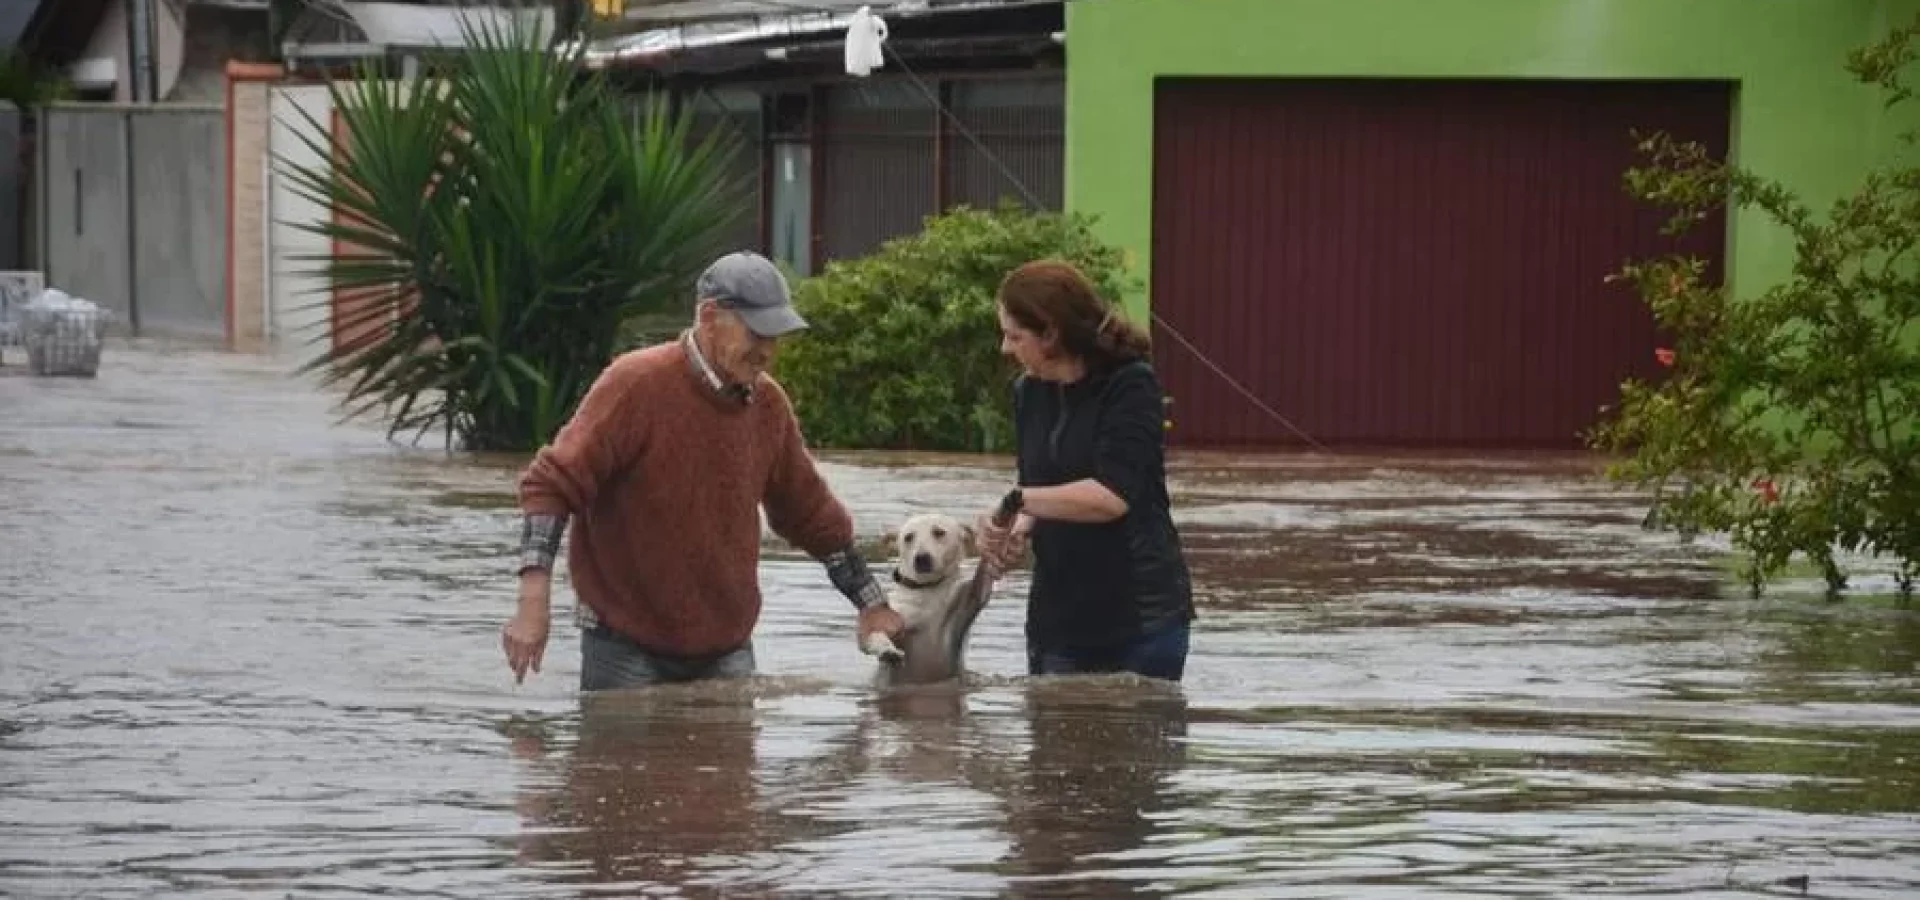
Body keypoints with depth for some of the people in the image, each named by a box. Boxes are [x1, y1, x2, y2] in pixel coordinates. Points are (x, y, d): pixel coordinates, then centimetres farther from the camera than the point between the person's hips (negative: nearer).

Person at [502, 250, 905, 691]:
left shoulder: (769, 403, 5)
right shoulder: (636, 384, -14)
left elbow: (811, 514, 18)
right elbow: (553, 483, -17)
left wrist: (872, 604, 21)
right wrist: (534, 602, -27)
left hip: (726, 651, 5)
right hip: (626, 650, -5)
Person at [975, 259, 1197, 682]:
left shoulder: (1130, 386, -12)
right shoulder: (1030, 393, 8)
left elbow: (1112, 495, -21)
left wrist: (1017, 501, -16)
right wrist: (1018, 531, -6)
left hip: (1141, 615, -6)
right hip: (1058, 618, 6)